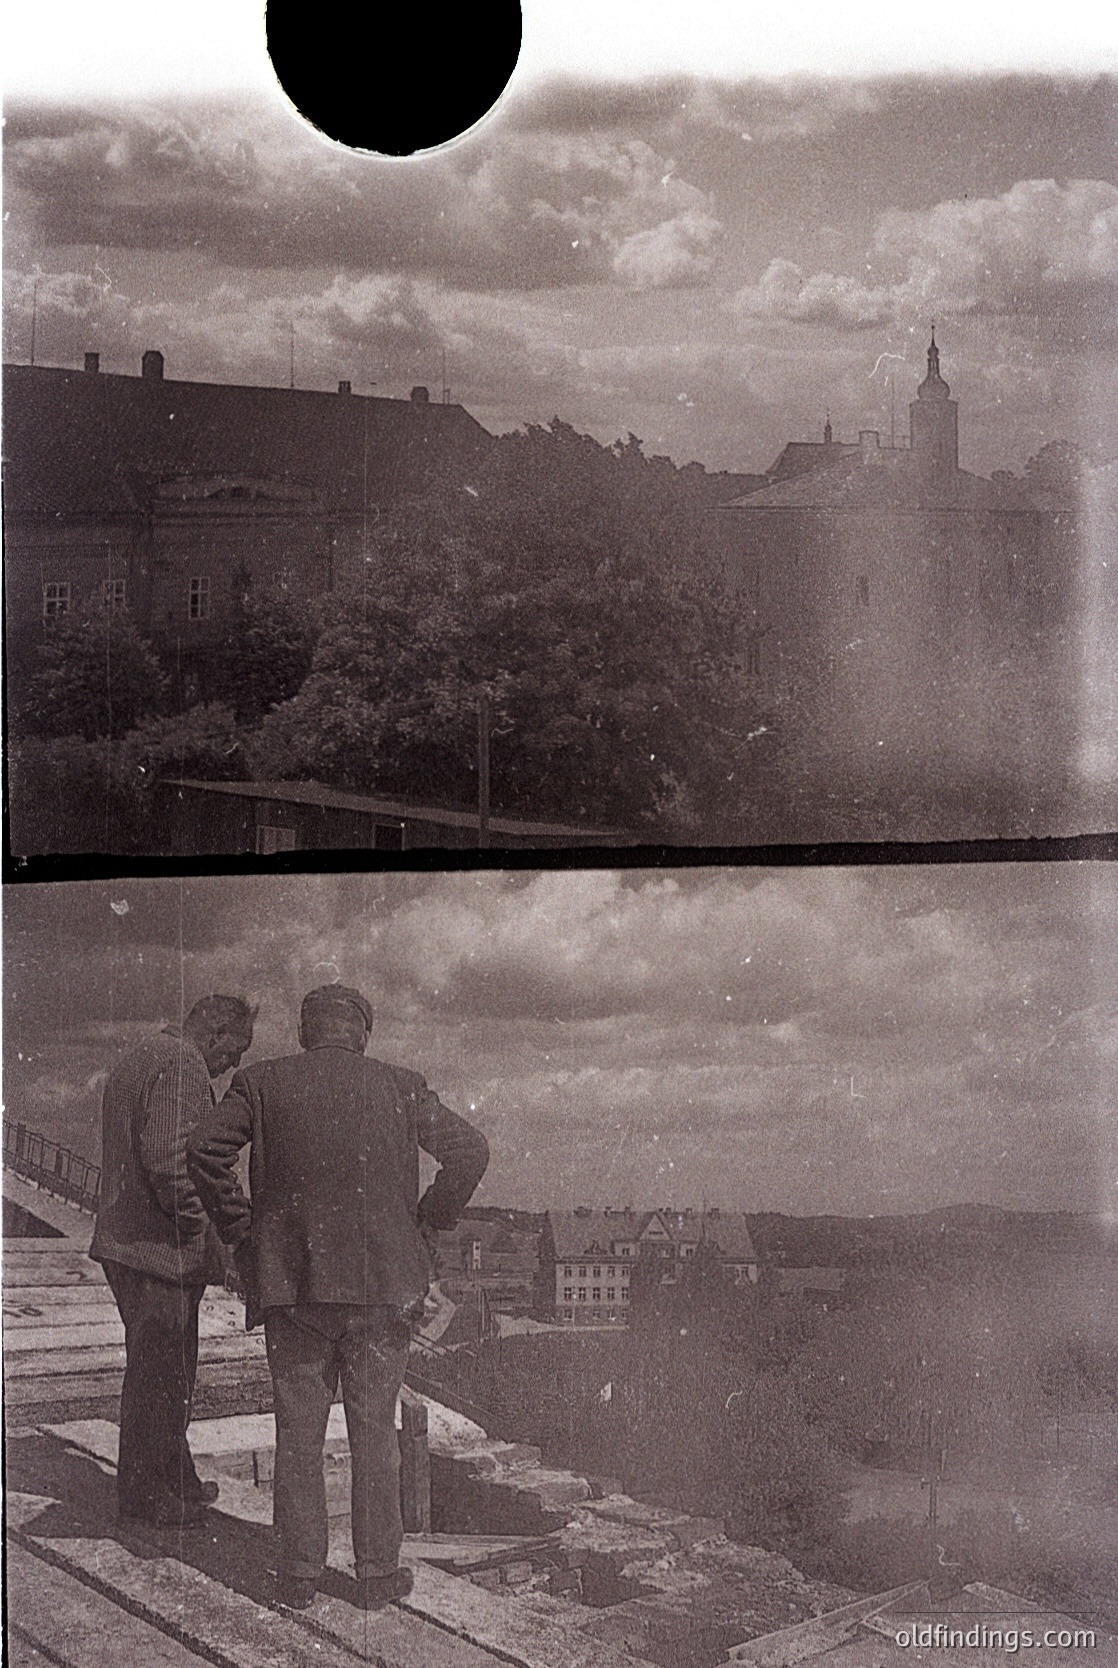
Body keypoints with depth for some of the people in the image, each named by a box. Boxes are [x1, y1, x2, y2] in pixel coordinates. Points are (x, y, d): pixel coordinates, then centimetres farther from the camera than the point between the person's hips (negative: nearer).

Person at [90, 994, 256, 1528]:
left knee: (159, 1370, 19)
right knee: (160, 1375, 0)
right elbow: (169, 1160, -26)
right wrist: (201, 1229, -16)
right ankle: (146, 1493, 10)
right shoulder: (182, 1067, -16)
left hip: (121, 1239, 10)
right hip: (162, 1246, -10)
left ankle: (176, 1481, 29)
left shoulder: (132, 1062, 18)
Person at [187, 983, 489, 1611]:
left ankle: (301, 1572, 14)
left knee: (299, 1432, 9)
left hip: (291, 1279, 0)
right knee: (375, 1431, 9)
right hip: (382, 1283, 0)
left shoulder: (263, 1083, 2)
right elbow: (470, 1148, -5)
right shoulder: (399, 1087, 2)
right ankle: (378, 1571, 14)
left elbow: (206, 1149, -8)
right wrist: (427, 1225, 4)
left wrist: (240, 1231, 1)